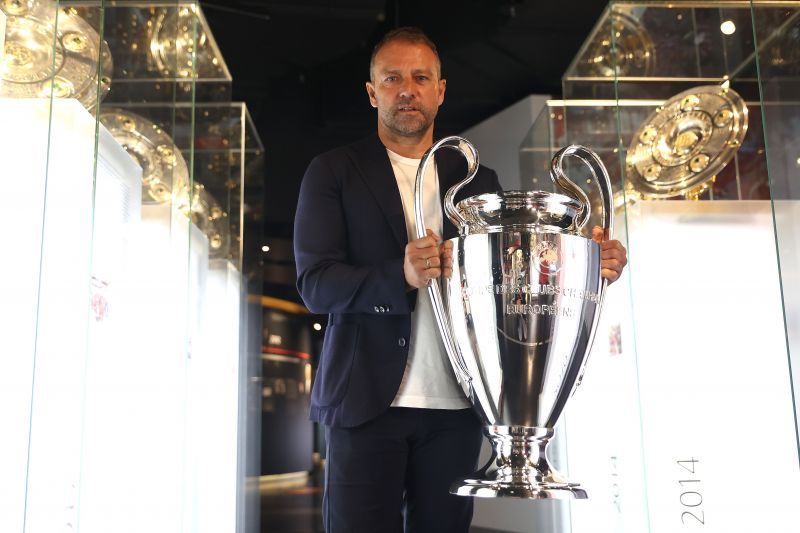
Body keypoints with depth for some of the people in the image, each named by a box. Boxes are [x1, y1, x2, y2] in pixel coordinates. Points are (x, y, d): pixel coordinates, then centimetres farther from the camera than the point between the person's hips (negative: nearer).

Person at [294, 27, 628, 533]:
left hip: (456, 405, 3)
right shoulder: (333, 172, 4)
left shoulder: (478, 181, 13)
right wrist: (401, 277, -24)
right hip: (367, 398, -2)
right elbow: (315, 282, -6)